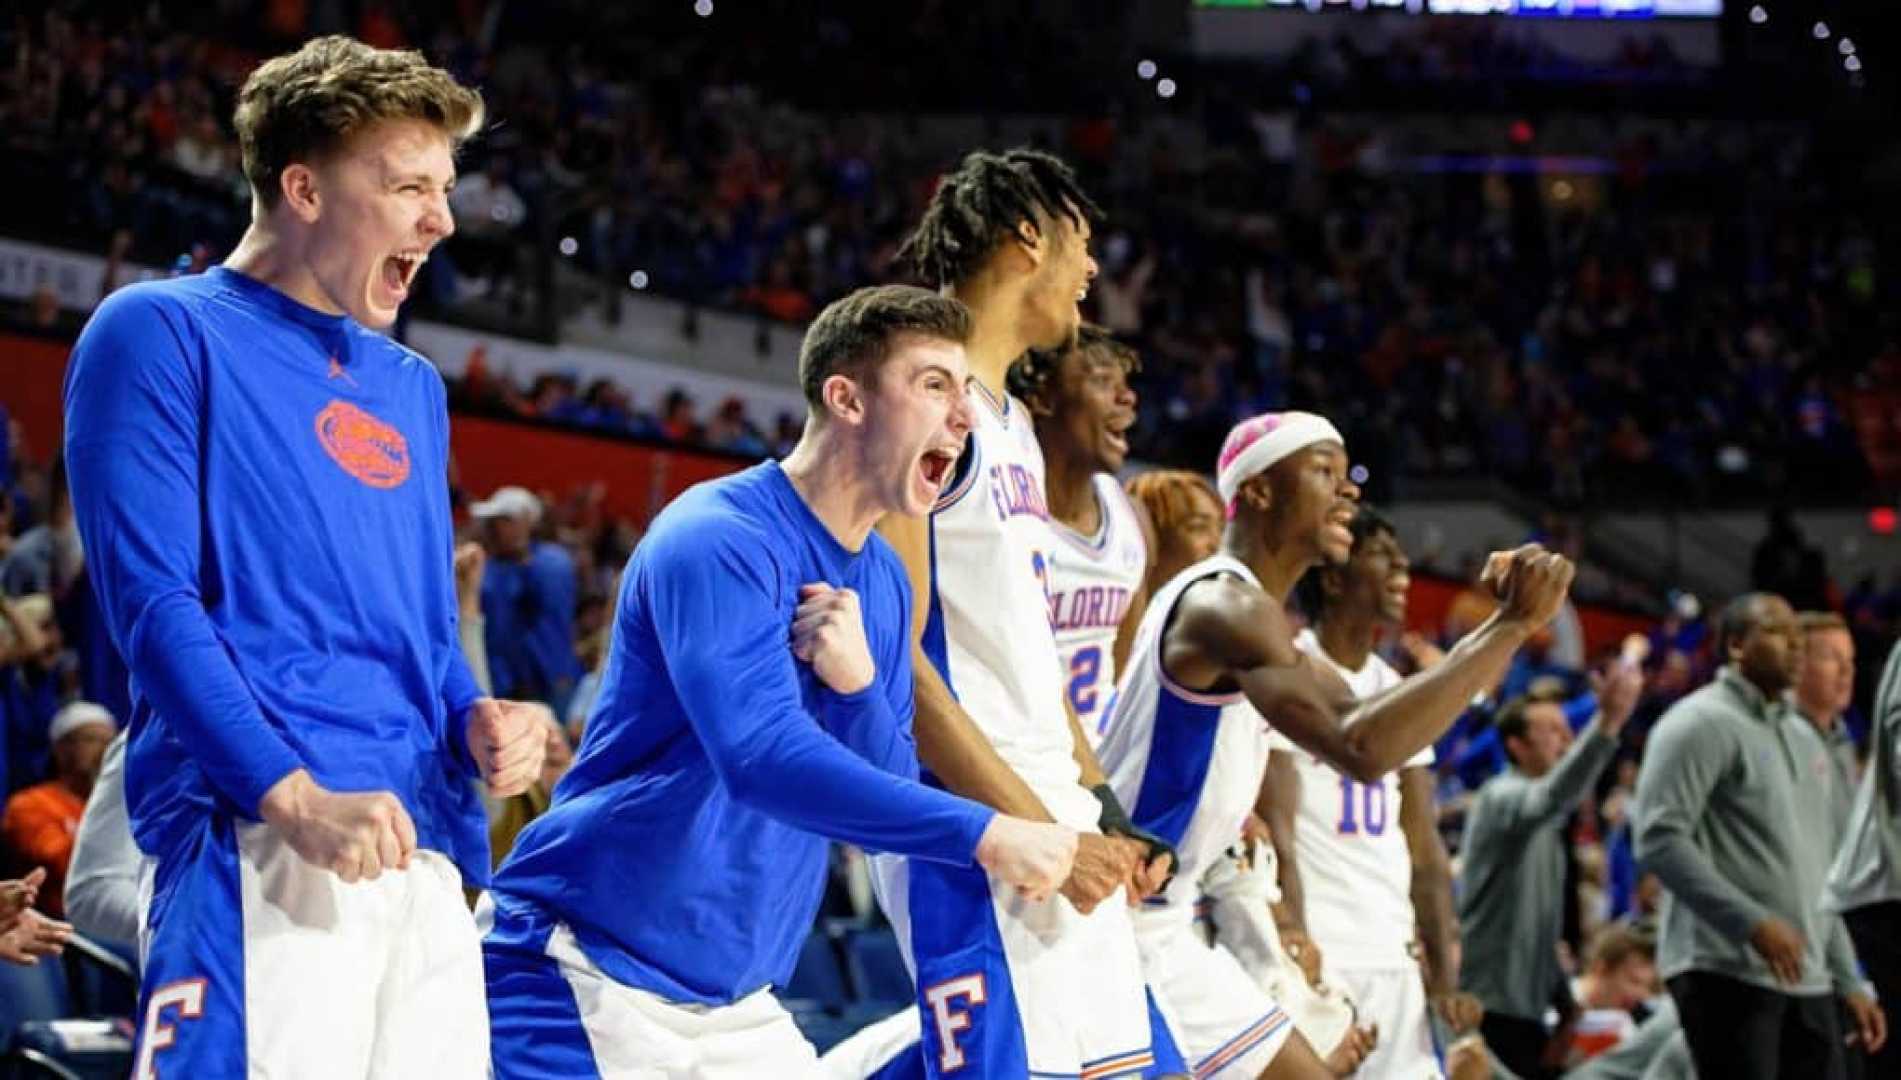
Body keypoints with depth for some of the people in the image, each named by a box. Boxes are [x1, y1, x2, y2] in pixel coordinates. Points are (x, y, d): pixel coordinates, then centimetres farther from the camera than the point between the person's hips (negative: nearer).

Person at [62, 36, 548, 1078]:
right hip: (256, 847, -7)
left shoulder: (412, 390, 25)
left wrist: (475, 718, 5)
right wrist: (293, 794, -19)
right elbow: (148, 597, -7)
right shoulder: (163, 335, 2)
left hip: (420, 850, 7)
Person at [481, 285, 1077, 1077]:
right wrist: (986, 834, -31)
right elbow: (764, 761, -29)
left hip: (735, 1008, 8)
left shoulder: (885, 584, 10)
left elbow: (884, 805, 7)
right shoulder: (719, 538, -16)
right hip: (583, 978, -8)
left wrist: (857, 686, -14)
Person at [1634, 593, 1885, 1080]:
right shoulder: (1701, 724, -5)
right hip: (1727, 971, -8)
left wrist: (1849, 981, 20)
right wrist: (1753, 922, -24)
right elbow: (1660, 839, -16)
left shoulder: (1799, 737, 22)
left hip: (1807, 982, 8)